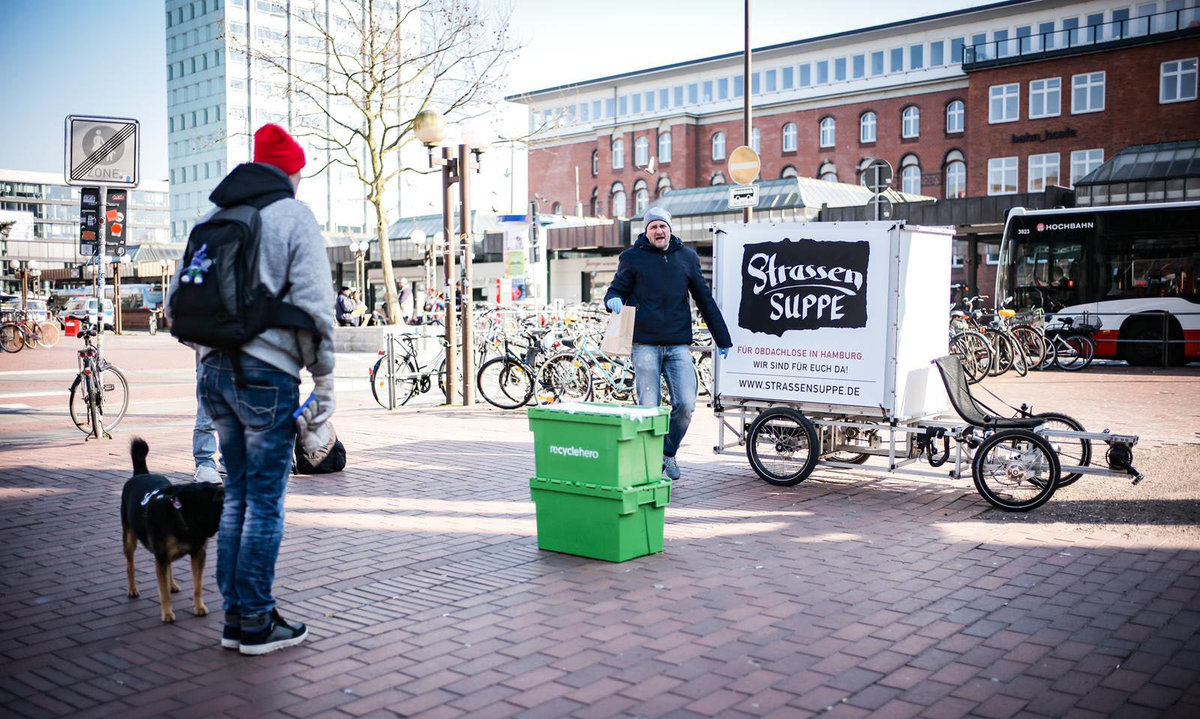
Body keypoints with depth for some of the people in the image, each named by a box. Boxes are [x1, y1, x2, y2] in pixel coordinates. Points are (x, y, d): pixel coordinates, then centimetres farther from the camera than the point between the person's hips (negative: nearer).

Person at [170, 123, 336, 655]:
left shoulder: (211, 217, 15)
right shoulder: (293, 215, -4)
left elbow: (180, 299, 15)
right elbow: (313, 305, -12)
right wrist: (323, 380, -6)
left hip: (216, 370, 7)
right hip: (267, 373, -6)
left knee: (237, 495, 15)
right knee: (265, 501, 2)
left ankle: (234, 617, 21)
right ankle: (257, 623, 9)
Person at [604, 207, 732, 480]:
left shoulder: (687, 257, 12)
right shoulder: (633, 257, 5)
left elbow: (705, 300, 16)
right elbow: (617, 289, 9)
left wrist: (723, 340, 17)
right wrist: (614, 301, -17)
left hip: (678, 345, 2)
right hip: (645, 345, -2)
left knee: (686, 405, -8)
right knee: (649, 408, -3)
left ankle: (668, 452, 16)